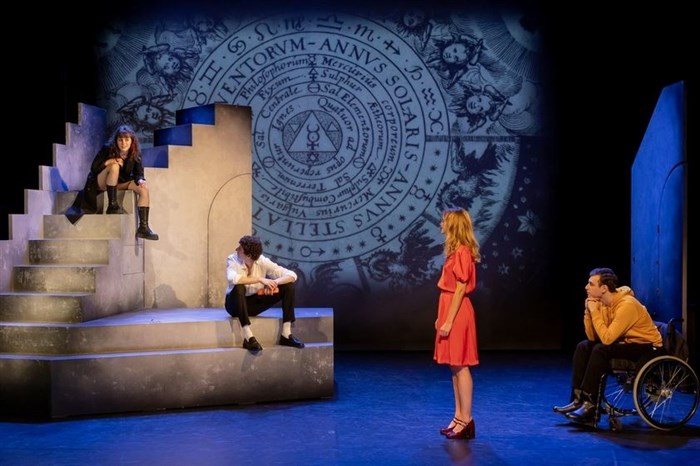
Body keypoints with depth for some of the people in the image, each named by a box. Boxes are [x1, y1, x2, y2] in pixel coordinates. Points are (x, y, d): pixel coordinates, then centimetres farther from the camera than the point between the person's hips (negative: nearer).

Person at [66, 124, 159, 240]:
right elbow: (93, 168, -13)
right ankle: (112, 206, -32)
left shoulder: (135, 154, -9)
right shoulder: (107, 149, -17)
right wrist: (109, 162, -29)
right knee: (114, 166, -33)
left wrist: (140, 180, -34)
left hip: (120, 183, 4)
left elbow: (138, 173, -10)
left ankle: (143, 227, -25)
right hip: (100, 183, -4)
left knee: (144, 188, -20)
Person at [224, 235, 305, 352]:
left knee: (288, 286, -12)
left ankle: (286, 334, -13)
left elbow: (292, 275, -14)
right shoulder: (232, 260, -18)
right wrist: (260, 279, -38)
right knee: (239, 287, -37)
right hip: (236, 304, -3)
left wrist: (274, 283, -33)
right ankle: (248, 337, -38)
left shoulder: (262, 261, -11)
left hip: (255, 303, 3)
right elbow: (232, 278, -41)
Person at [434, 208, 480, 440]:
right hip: (450, 311, 10)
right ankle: (459, 417, 17)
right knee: (454, 366, 11)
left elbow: (460, 289, -18)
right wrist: (442, 317, 17)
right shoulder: (456, 251, 14)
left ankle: (466, 421, -1)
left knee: (460, 366, -6)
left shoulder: (462, 252, -15)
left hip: (457, 313, -10)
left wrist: (449, 321, -19)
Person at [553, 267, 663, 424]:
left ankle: (589, 405, -22)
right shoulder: (602, 303, -1)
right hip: (626, 343, 9)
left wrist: (595, 312, -24)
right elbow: (592, 337, -3)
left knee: (601, 350, -27)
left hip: (648, 347, -9)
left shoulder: (626, 305, -26)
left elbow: (607, 338, -31)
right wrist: (588, 311, -13)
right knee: (583, 347, -3)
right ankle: (578, 399, -7)